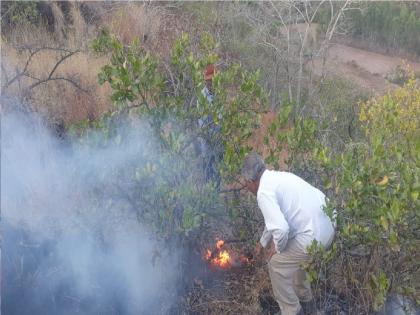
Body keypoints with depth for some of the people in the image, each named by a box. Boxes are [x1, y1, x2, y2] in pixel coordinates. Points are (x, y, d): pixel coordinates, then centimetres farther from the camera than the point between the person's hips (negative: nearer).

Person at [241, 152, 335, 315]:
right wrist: (263, 242, 43)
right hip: (327, 229, 9)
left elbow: (281, 229, -24)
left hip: (313, 237, -9)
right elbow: (276, 218, 32)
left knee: (276, 263, 8)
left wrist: (278, 247, -1)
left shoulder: (264, 192, -13)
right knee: (294, 255, 31)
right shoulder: (279, 176, 17)